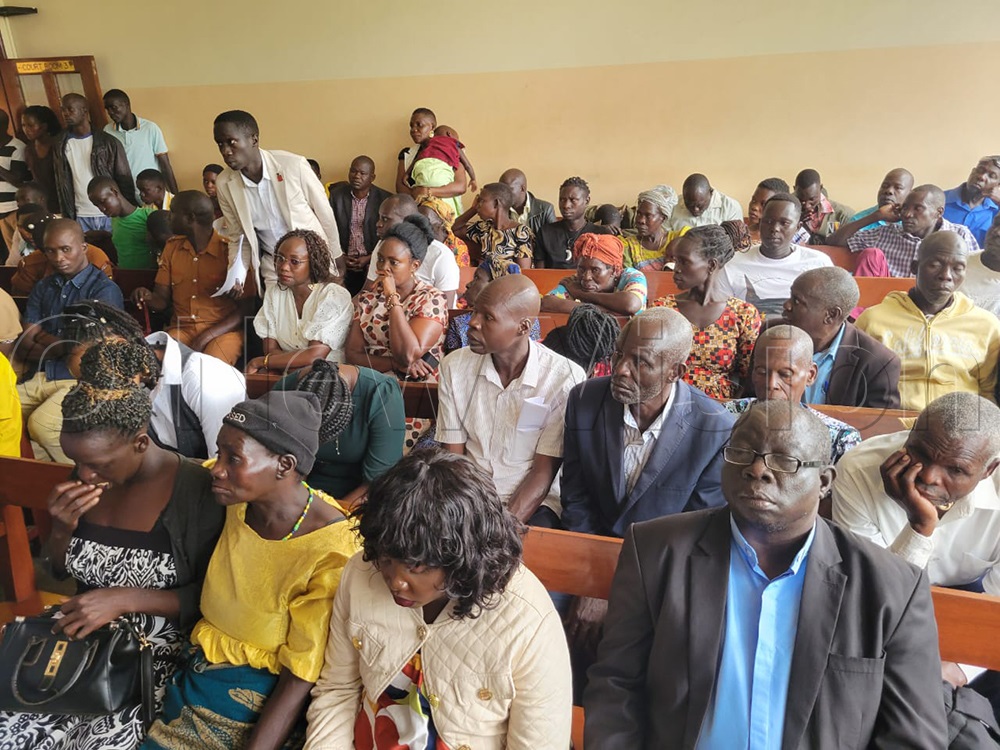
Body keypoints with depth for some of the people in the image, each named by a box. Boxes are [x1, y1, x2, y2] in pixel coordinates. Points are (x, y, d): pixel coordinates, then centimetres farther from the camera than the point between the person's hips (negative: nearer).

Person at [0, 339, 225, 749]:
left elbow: (208, 597, -13)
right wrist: (62, 528, -11)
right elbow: (56, 572, 10)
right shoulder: (87, 476, -2)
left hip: (154, 651, -5)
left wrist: (124, 598, -24)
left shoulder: (195, 490, -20)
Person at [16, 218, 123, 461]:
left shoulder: (104, 289, -5)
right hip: (42, 377, 6)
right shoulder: (42, 288, 14)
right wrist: (66, 344, -6)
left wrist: (43, 338, 4)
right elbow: (24, 347, 8)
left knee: (41, 423, -29)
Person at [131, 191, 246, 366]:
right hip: (181, 329, 4)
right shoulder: (172, 247, 11)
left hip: (223, 330, -4)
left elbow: (245, 309, -10)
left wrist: (205, 338, -20)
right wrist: (148, 297, -11)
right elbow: (162, 299, 14)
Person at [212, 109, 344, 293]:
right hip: (273, 267, 2)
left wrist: (337, 259, 2)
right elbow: (238, 238, 3)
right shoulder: (224, 184, -8)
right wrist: (236, 276, -13)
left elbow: (324, 212, -6)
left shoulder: (294, 165, -19)